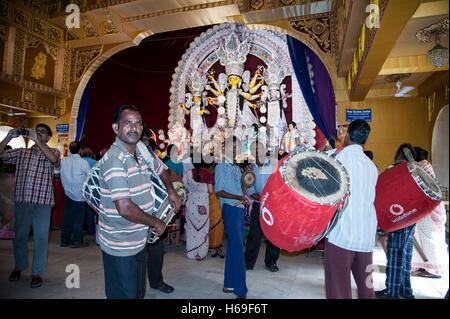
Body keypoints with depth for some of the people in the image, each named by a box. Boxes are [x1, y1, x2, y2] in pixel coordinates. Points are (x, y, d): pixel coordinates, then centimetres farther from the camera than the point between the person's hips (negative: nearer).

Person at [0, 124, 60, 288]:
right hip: (22, 200, 3)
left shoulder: (53, 151, 6)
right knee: (19, 235, 14)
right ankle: (18, 266, 35)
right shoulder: (22, 152, 15)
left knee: (40, 237, 1)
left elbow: (54, 159, -17)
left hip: (43, 201, -3)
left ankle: (37, 273, 13)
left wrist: (37, 140, -20)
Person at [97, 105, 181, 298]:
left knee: (139, 293, 22)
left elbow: (161, 170, 27)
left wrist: (171, 190, 9)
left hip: (139, 241, 8)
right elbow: (125, 209, -27)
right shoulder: (114, 159, -21)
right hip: (120, 247, -8)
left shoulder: (143, 155, 5)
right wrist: (156, 223, -12)